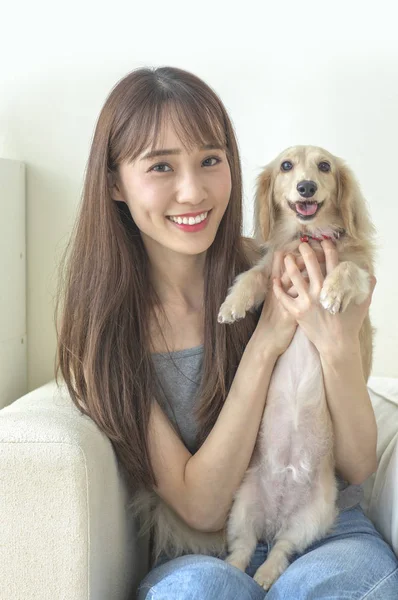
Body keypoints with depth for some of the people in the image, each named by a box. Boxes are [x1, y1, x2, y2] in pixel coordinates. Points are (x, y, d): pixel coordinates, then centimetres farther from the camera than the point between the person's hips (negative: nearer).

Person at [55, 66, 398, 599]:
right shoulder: (98, 315, -8)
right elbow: (200, 509, -12)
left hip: (329, 534, 1)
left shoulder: (279, 273, -9)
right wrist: (265, 344, -21)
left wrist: (340, 346, -22)